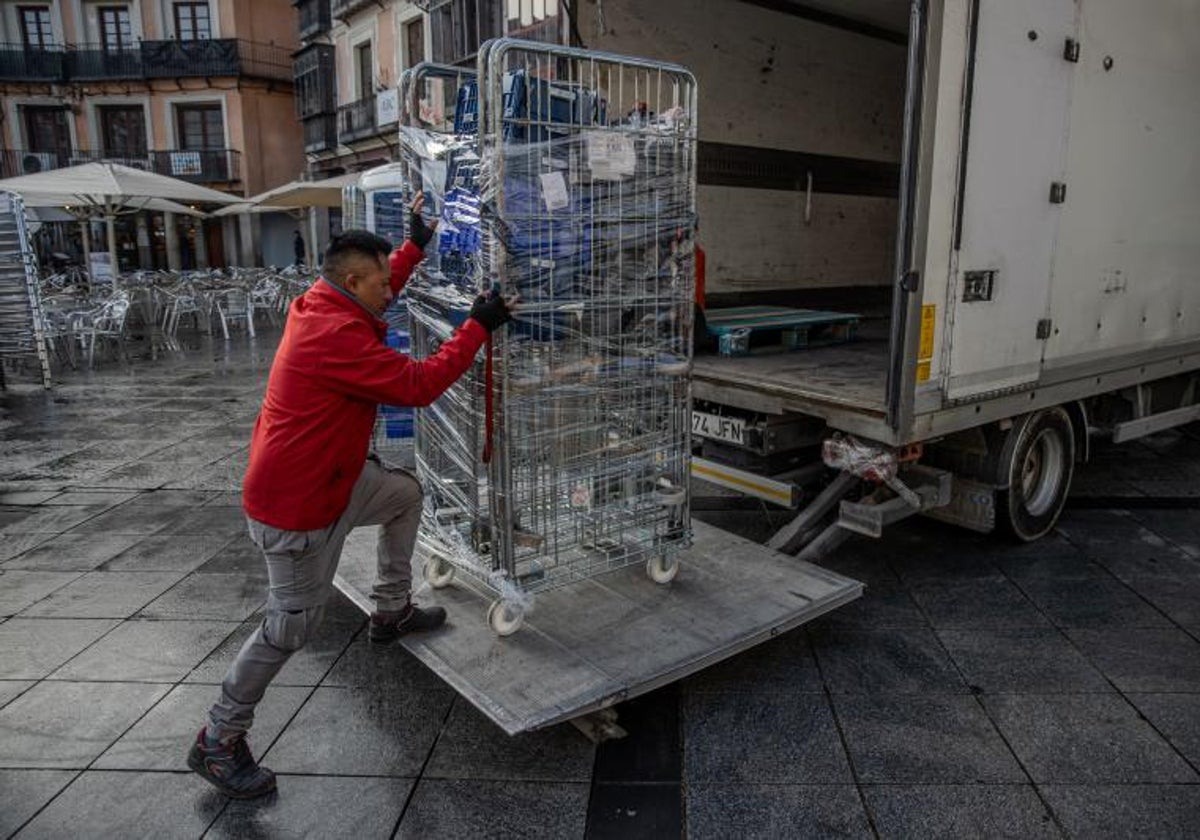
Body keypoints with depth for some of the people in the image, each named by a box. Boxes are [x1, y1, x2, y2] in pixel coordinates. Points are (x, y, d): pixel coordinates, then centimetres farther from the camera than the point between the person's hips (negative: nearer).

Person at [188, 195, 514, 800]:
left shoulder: (321, 306, 3)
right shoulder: (336, 335, -27)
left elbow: (375, 293, 25)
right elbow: (419, 385, -26)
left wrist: (415, 245, 27)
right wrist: (477, 326, -19)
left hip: (327, 480, 10)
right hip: (294, 508, -10)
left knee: (406, 494, 21)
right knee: (292, 626, 2)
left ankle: (391, 612, 35)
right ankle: (218, 742, 20)